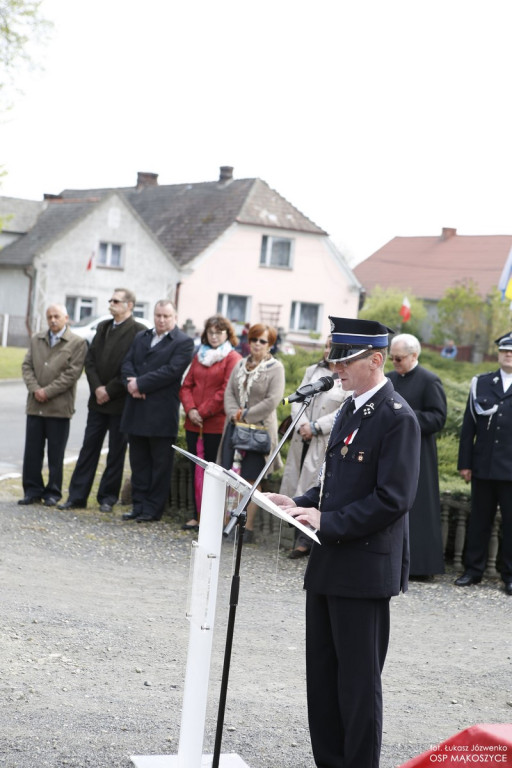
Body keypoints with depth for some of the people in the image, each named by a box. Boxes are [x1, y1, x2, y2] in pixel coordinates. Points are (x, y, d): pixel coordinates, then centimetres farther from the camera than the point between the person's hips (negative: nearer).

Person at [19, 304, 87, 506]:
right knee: (32, 451, 5)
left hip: (60, 406, -4)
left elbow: (72, 373, -10)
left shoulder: (77, 343, -2)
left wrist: (47, 391, -14)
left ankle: (52, 492, 11)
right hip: (35, 405, 4)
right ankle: (32, 490, 14)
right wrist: (35, 389, -9)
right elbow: (27, 366, 8)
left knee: (55, 454, 3)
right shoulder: (36, 340, 14)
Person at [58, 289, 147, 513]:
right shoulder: (103, 327, 12)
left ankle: (107, 498, 14)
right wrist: (97, 388, -5)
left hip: (120, 402, -6)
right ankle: (77, 496, 10)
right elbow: (90, 359, 8)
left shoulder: (139, 332, -10)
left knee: (116, 452, 5)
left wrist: (110, 390, -14)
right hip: (98, 400, 6)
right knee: (89, 448, 7)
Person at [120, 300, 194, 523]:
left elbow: (172, 370, -15)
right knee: (138, 461, 10)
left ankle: (152, 509, 7)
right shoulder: (140, 337, 16)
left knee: (160, 464, 1)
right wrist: (131, 383, -12)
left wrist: (140, 383, -16)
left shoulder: (183, 343, -4)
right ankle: (139, 506, 17)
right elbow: (127, 364, 8)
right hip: (136, 411, 6)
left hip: (161, 413, -6)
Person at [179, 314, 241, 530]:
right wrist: (190, 409, -3)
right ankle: (197, 516, 12)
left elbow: (226, 391, -11)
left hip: (216, 425, -6)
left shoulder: (232, 358, -3)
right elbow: (187, 385, 14)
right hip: (193, 423, 6)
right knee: (196, 470, 7)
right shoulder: (199, 356, 17)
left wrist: (203, 412, -10)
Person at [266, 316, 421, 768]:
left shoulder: (397, 417, -14)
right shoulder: (350, 410, 14)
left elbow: (393, 499, -20)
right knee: (323, 674, 14)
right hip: (329, 562, 9)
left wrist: (328, 522, -21)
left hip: (364, 568, -9)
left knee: (358, 679, 0)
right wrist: (300, 504, 5)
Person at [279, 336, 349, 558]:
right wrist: (303, 425, -6)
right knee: (298, 488, 4)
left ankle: (305, 542, -2)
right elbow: (298, 400, 11)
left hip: (327, 443, -6)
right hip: (304, 440, 6)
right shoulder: (313, 371, 15)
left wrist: (316, 427, -12)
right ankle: (302, 541, 10)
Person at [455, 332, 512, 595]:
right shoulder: (481, 383, 8)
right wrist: (465, 463, 4)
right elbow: (468, 426, 8)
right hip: (483, 467, 2)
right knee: (479, 519, 9)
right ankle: (473, 569, 17)